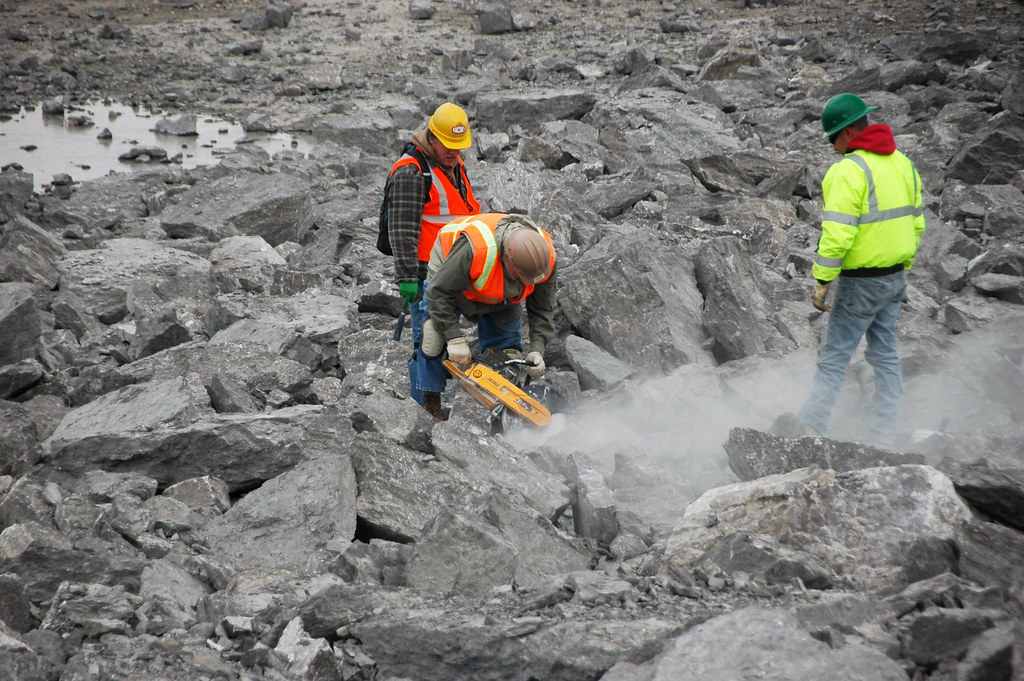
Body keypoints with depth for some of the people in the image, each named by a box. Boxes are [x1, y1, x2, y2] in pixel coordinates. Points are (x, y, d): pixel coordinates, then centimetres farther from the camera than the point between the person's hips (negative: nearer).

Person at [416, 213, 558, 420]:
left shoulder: (545, 257, -31)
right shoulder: (474, 249, -48)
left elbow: (542, 309, -16)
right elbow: (439, 292, -37)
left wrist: (537, 350, -26)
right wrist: (455, 339, -38)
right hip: (450, 273, -3)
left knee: (508, 353, -3)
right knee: (435, 334, -21)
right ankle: (430, 402, -8)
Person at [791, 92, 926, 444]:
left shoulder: (848, 171, -18)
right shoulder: (902, 162, 8)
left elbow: (837, 234, -24)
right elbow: (916, 221, 15)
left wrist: (821, 281, -19)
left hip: (860, 282, -8)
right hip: (895, 277, 8)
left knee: (833, 358, -3)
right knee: (885, 355, 13)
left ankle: (807, 429, 0)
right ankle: (882, 436, 18)